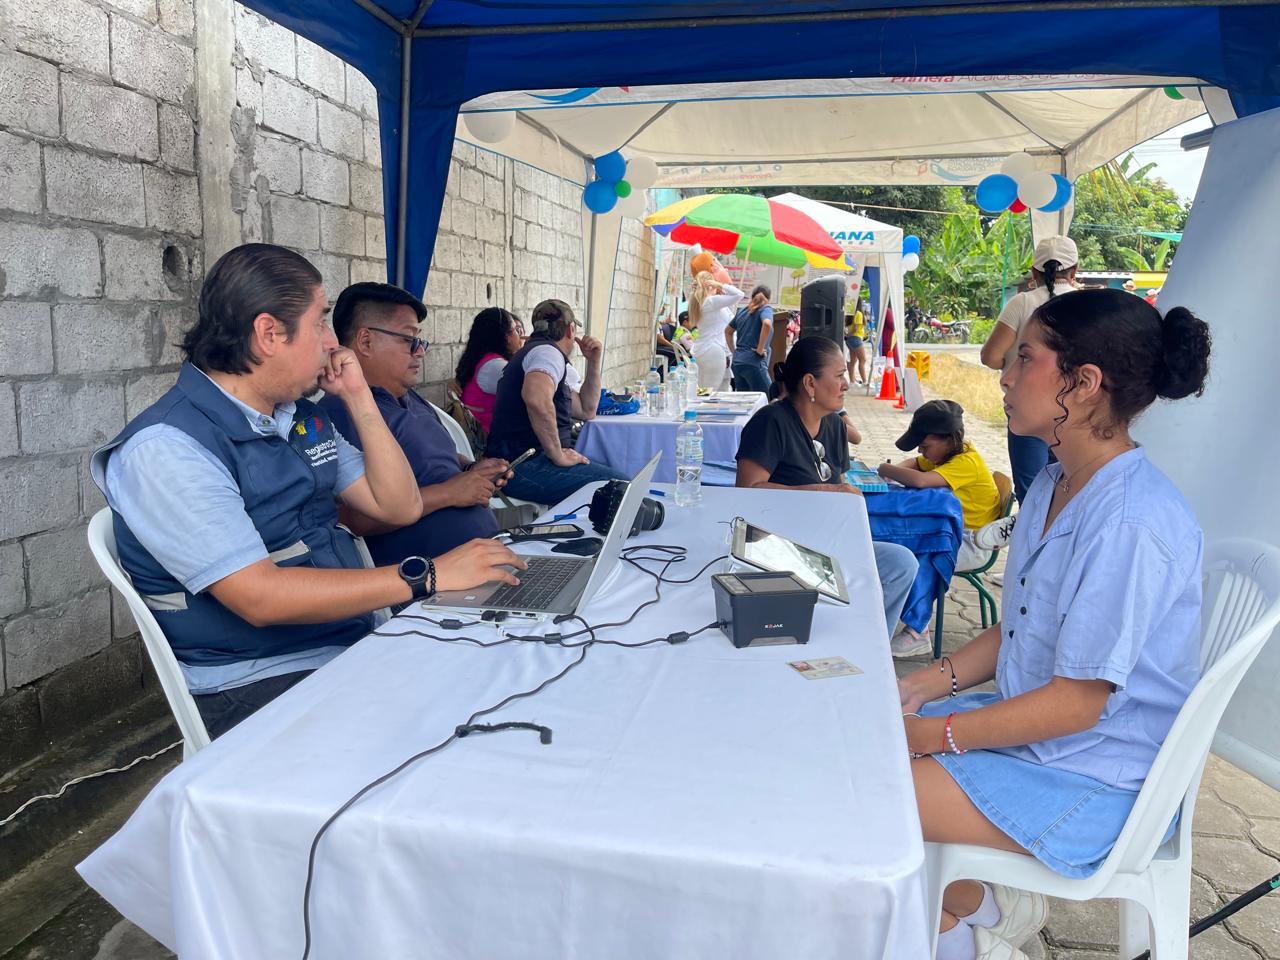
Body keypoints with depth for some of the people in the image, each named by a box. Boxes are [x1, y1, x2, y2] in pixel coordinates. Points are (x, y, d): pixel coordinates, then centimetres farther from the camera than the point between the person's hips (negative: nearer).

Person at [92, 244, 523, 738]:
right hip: (256, 688, -7)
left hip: (356, 647, 8)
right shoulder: (167, 447, -14)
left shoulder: (304, 419, 11)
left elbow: (400, 507, 10)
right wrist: (426, 576, -25)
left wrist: (357, 397, 4)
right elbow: (261, 597, -23)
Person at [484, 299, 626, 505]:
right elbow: (536, 399, -32)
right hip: (526, 466, -11)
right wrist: (558, 455, -22)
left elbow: (587, 410, 31)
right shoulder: (547, 351, -8)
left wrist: (593, 362, 23)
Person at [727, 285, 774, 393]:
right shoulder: (765, 309, -1)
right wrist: (760, 350, -16)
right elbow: (767, 324, -23)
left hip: (737, 362, 7)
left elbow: (728, 331, 29)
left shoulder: (742, 311, 18)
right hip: (754, 363, -7)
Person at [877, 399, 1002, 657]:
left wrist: (887, 470, -22)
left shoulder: (967, 462, -25)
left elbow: (920, 480, -39)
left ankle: (918, 632, -16)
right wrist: (896, 470, -3)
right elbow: (915, 464, 20)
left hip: (972, 545, -9)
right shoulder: (948, 453, 3)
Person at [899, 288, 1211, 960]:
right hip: (1032, 721, 9)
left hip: (1094, 782, -9)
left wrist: (930, 733, -18)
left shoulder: (1133, 524, -27)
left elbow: (1076, 702, -25)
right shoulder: (1052, 487, 5)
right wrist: (928, 684, 0)